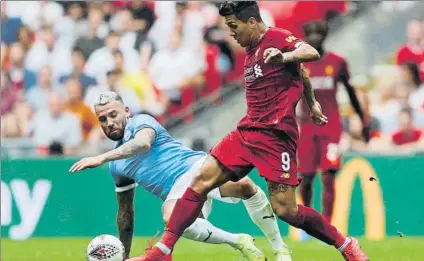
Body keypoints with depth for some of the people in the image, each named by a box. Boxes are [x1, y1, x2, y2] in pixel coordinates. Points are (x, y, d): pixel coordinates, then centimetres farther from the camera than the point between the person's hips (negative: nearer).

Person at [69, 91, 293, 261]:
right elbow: (125, 213, 34)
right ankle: (239, 242, -17)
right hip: (178, 192, 5)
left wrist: (101, 158, -25)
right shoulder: (116, 164, 26)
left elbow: (143, 143, -21)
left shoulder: (140, 122, 5)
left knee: (242, 185, -37)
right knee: (171, 219, -34)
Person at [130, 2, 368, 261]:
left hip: (276, 135, -8)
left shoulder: (278, 38, -8)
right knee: (201, 181, -3)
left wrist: (284, 56, -47)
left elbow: (312, 53, -28)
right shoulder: (251, 49, 17)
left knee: (285, 210, -11)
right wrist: (311, 102, 39)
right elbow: (299, 73, 31)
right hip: (247, 131, 8)